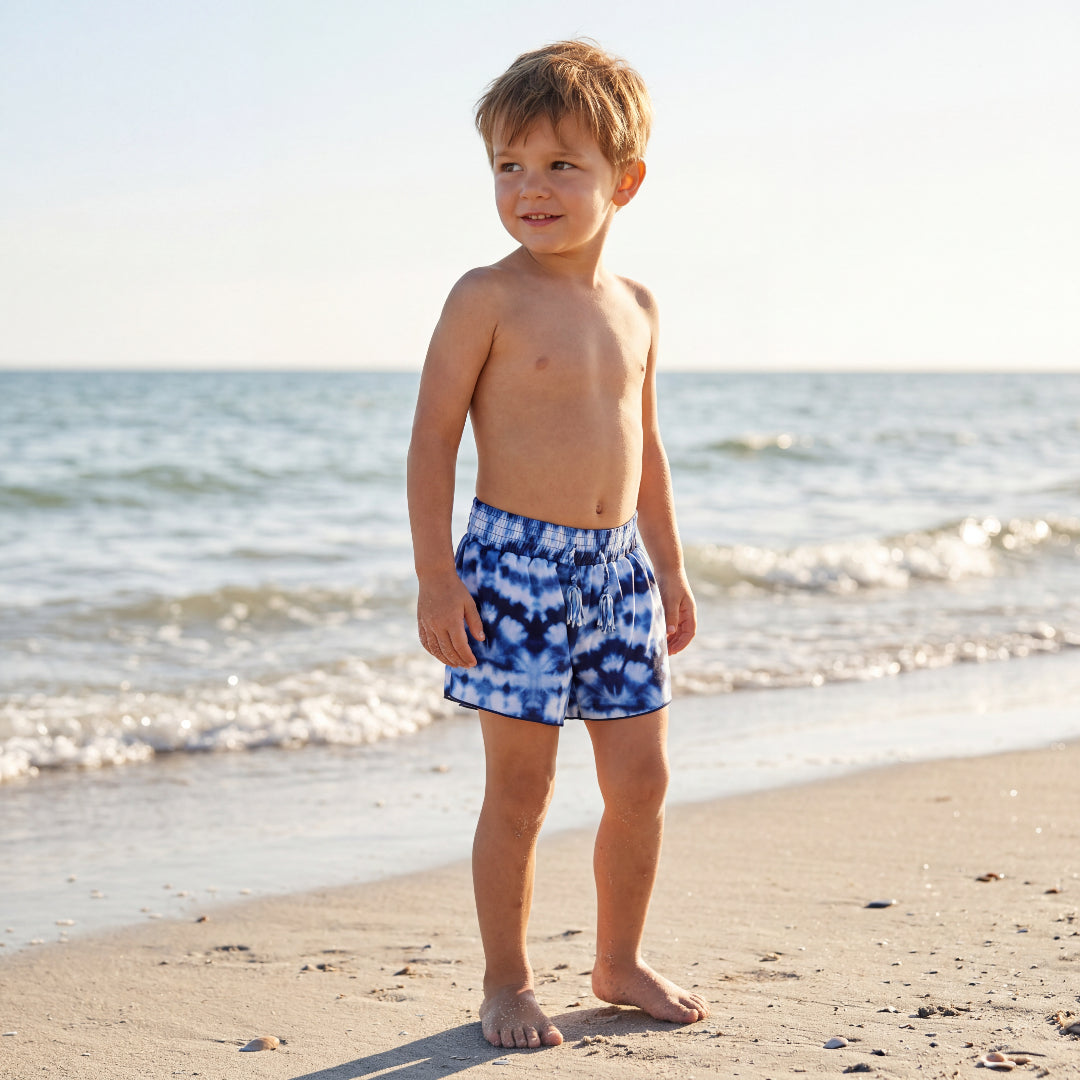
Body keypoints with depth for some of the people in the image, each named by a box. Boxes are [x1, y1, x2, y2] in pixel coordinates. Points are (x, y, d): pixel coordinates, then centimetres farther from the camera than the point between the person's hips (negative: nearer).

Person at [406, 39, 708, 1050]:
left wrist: (669, 565, 20)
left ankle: (620, 960, 27)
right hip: (517, 562, -6)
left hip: (619, 564, 6)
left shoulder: (633, 305, 10)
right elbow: (433, 437, -9)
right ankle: (507, 982, 14)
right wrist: (436, 577, -14)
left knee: (641, 780, 9)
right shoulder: (488, 298, -8)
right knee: (519, 789, 0)